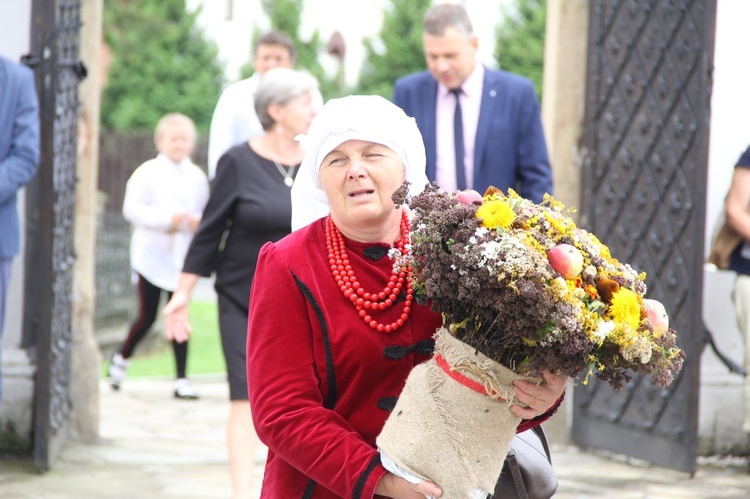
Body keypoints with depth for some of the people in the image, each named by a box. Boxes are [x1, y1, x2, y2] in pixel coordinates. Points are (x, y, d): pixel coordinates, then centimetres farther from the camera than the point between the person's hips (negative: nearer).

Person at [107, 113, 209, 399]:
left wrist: (197, 220, -11)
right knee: (147, 317, 1)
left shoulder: (197, 177, 7)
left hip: (182, 257, 2)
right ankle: (122, 357, 28)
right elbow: (131, 209, -10)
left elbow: (207, 212, 13)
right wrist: (167, 218, -19)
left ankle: (181, 380, 2)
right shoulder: (147, 173, -3)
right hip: (151, 255, -2)